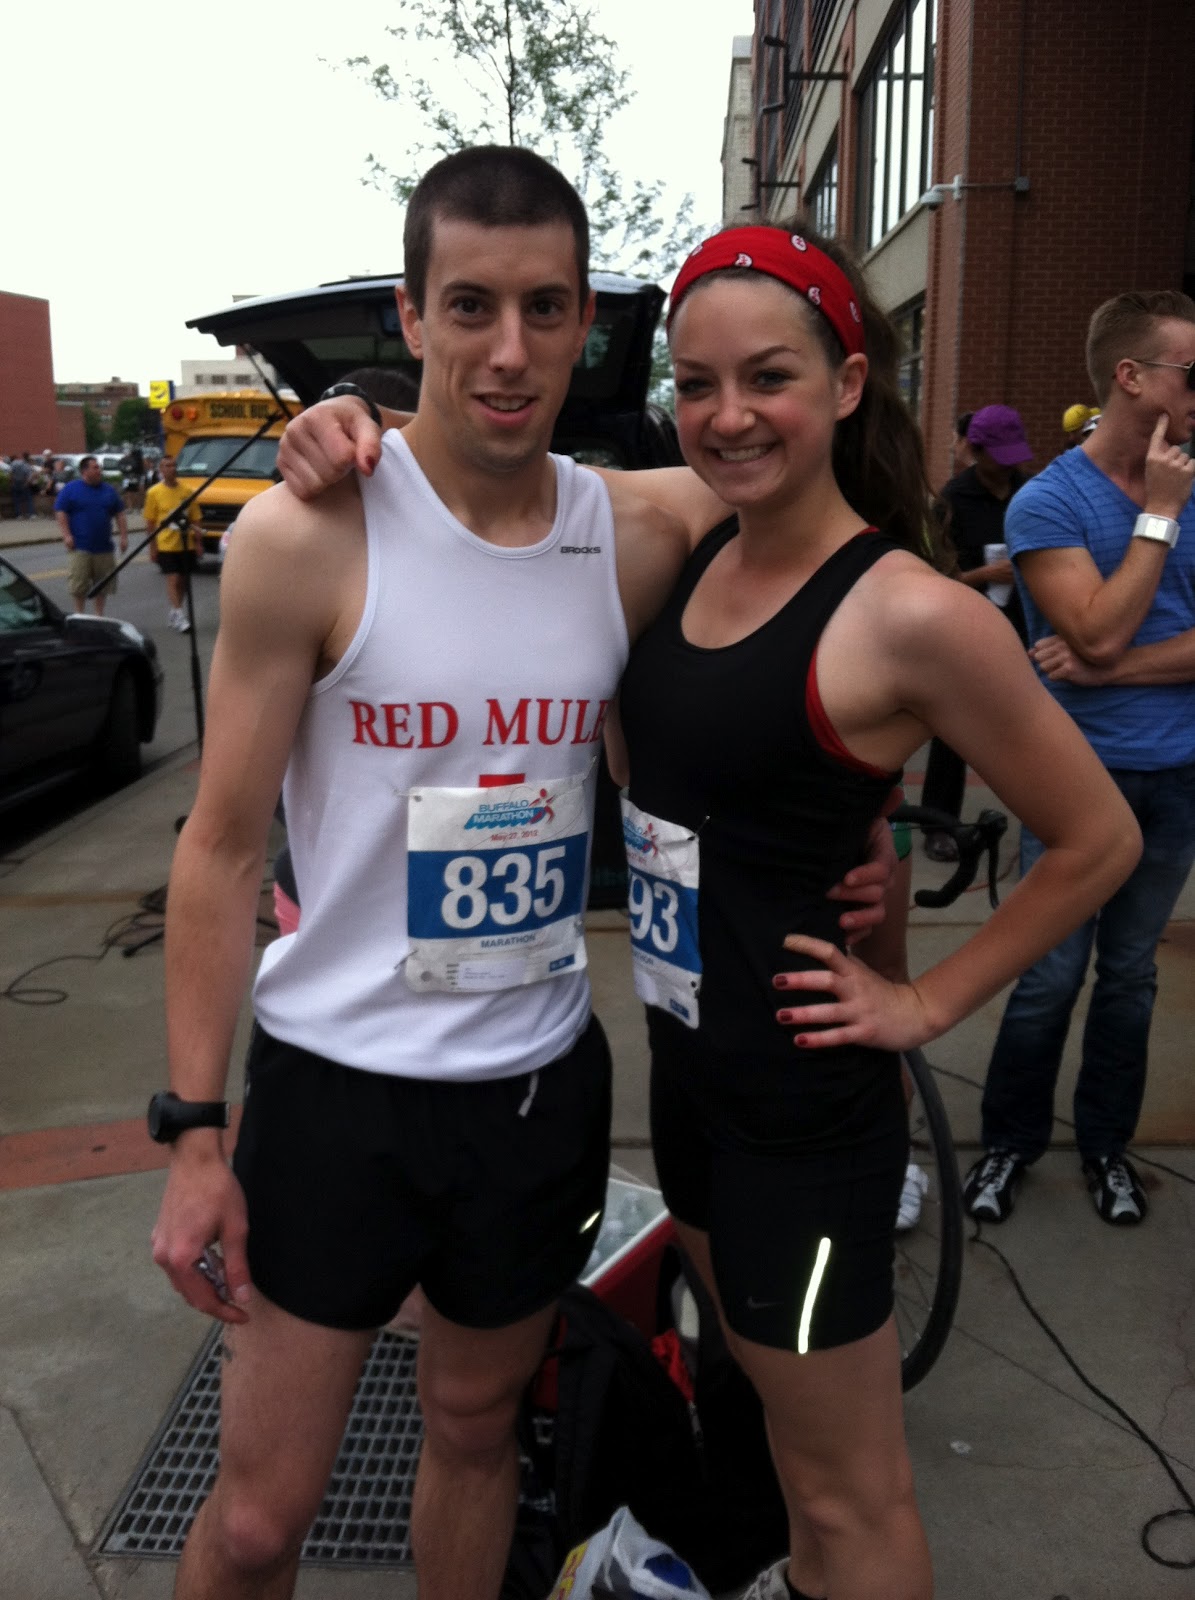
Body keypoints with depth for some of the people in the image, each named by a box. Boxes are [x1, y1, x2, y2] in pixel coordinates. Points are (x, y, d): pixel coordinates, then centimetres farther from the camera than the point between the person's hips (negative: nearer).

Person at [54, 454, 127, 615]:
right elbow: (61, 513, -3)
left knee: (104, 583, 8)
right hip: (80, 547, -4)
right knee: (79, 584, -4)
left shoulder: (108, 490, 12)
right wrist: (66, 535, -13)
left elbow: (119, 514, 15)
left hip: (104, 546, 4)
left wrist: (124, 536, 7)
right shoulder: (70, 489, 0)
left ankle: (99, 613, 21)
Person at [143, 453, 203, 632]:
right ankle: (179, 617, -13)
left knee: (182, 580, 10)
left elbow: (195, 519, 10)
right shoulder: (154, 492, -1)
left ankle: (174, 613, 25)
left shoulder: (186, 491, 5)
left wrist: (198, 542, 4)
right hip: (166, 545, -3)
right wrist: (152, 547, -2)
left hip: (186, 544, 3)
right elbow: (150, 522, 1)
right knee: (173, 579, -10)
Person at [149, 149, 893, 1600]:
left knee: (475, 1423, 23)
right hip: (337, 1083, -3)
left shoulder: (639, 544, -3)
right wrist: (193, 1129, -9)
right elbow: (222, 845, -9)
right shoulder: (309, 535, -13)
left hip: (540, 1082, 3)